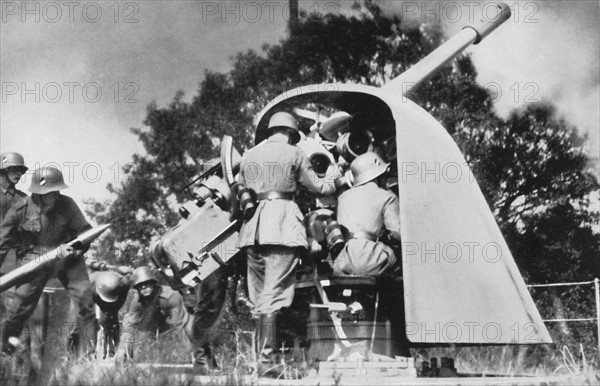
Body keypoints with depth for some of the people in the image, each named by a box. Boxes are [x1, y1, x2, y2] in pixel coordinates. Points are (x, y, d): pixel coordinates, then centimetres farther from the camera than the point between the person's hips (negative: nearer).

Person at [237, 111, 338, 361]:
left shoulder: (248, 156, 18)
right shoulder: (292, 153, 4)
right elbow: (318, 187, 11)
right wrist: (336, 179, 29)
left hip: (252, 228, 5)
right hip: (282, 223, -5)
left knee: (259, 295, 11)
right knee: (274, 293, -10)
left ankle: (262, 352, 9)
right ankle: (268, 354, -17)